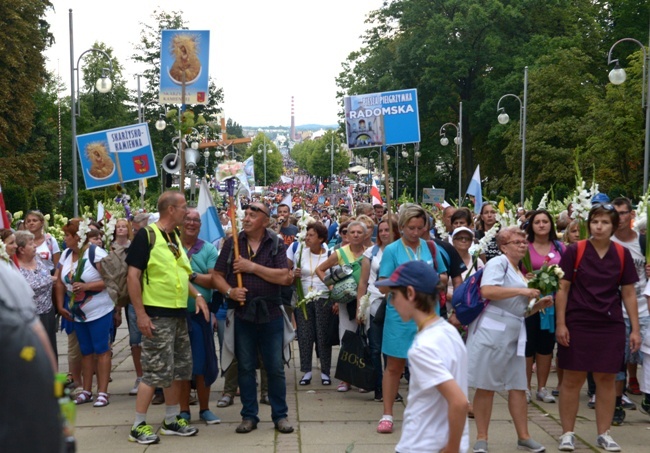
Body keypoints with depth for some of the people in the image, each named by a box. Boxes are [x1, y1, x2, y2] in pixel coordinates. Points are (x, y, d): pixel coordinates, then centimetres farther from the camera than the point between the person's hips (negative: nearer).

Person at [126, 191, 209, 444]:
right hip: (156, 315, -8)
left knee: (179, 369, 13)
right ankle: (138, 426, 7)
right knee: (154, 371, -4)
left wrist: (197, 295, 7)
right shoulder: (147, 235, -12)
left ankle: (171, 421, 25)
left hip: (179, 314, 8)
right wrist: (140, 313, -19)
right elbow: (133, 276, -15)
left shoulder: (175, 237, 13)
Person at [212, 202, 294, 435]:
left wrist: (252, 267, -14)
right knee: (245, 367, 8)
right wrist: (229, 291, -13)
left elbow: (284, 277, -12)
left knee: (275, 368, 5)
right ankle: (249, 416, 20)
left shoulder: (276, 246, 1)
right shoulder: (232, 243, 5)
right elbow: (217, 275, 6)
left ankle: (280, 415, 18)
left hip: (271, 314, -1)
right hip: (242, 313, 1)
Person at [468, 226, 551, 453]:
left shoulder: (520, 272, 20)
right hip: (492, 331, -8)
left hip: (514, 335, 8)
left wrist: (538, 305, 10)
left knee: (518, 387, 9)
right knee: (486, 387, 0)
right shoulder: (498, 263, -6)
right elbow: (487, 291, -23)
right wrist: (521, 290, -19)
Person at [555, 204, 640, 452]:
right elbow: (562, 288, -3)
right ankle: (567, 433, 14)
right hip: (577, 324, -2)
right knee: (573, 379, 4)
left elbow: (629, 293, 6)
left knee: (606, 379, 8)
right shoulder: (574, 251, -6)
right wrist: (560, 324, -8)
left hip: (611, 326, 2)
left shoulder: (623, 254, 2)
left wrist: (635, 329, 3)